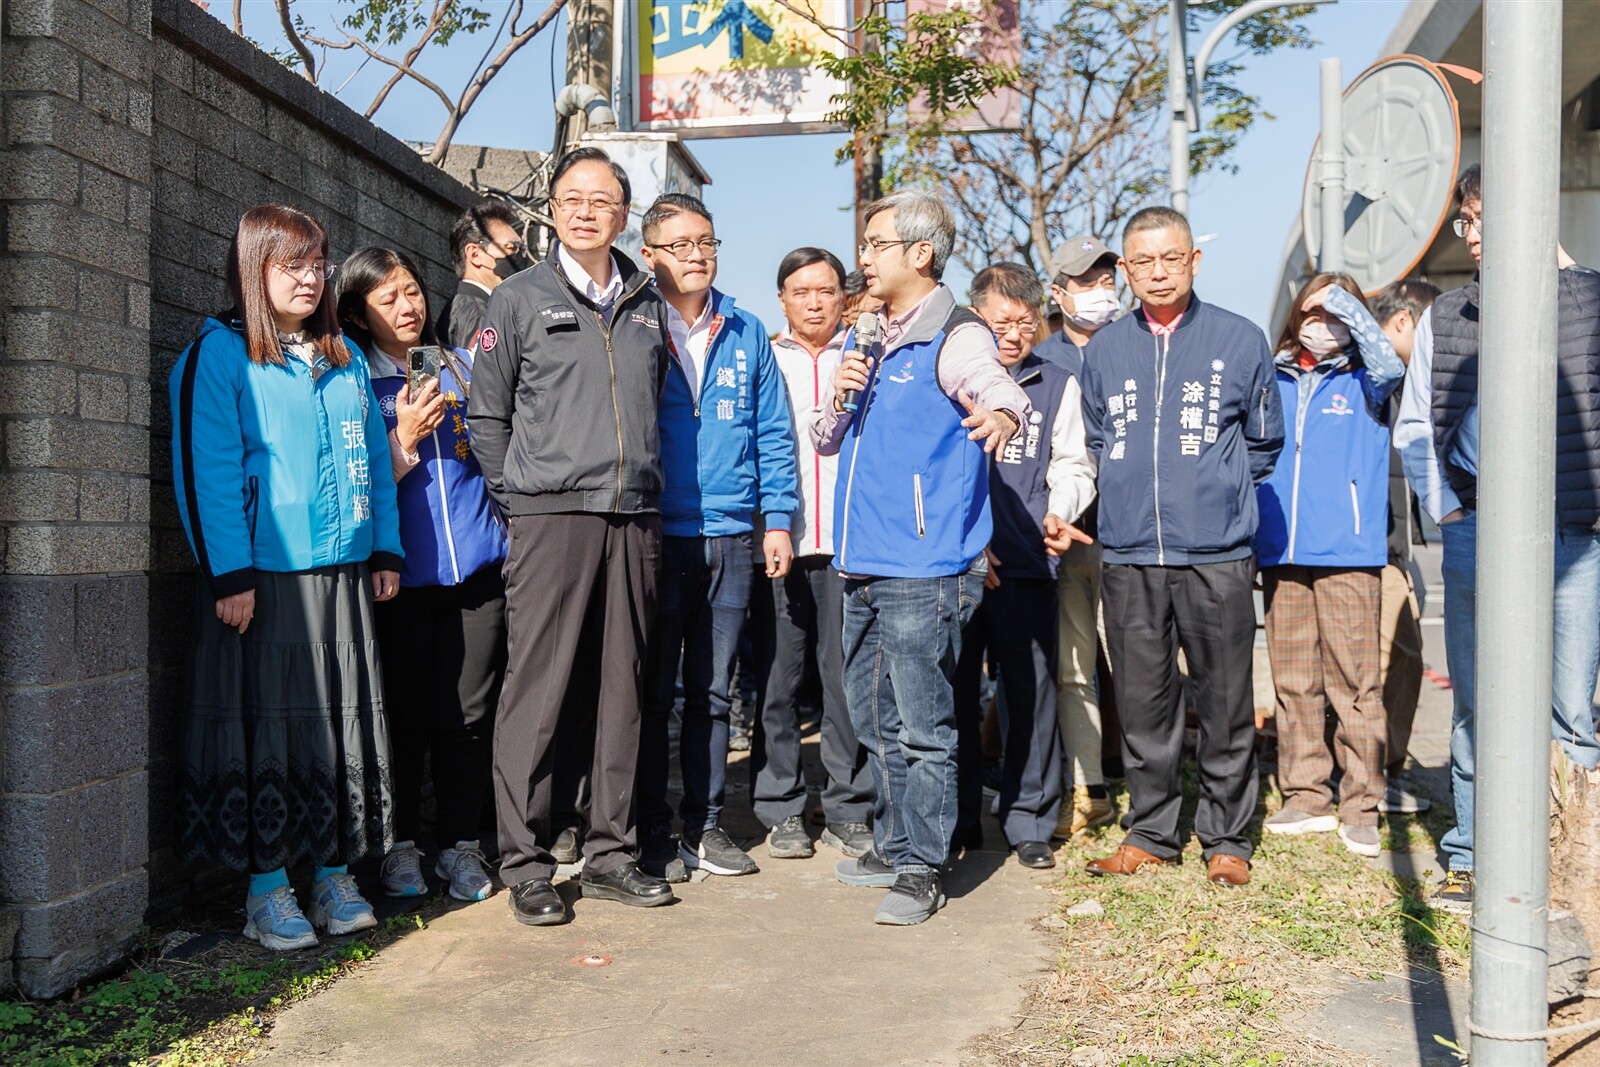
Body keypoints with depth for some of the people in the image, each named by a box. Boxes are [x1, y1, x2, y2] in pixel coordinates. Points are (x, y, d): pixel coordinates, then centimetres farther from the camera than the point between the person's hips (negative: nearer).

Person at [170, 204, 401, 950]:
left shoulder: (345, 360, 16)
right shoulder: (219, 355, -4)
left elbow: (375, 461, 17)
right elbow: (205, 470, -11)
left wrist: (385, 550, 11)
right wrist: (230, 574, -15)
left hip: (343, 576, 6)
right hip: (262, 578, -6)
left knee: (345, 723, 9)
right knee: (265, 727, 0)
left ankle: (336, 874, 20)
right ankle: (267, 890, 11)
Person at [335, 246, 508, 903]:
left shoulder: (465, 367, 13)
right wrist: (404, 439, -13)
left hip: (478, 566, 2)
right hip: (403, 572, -2)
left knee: (467, 715, 4)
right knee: (405, 714, 3)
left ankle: (460, 844, 18)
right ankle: (400, 847, 18)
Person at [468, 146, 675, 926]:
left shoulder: (648, 305, 16)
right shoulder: (519, 300, 5)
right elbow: (486, 415, 6)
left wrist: (643, 481, 13)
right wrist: (519, 498, 1)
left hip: (635, 519, 4)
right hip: (551, 518, -4)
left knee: (620, 690, 8)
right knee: (539, 692, -4)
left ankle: (609, 852, 18)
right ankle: (525, 864, 5)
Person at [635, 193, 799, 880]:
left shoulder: (747, 334, 11)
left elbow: (773, 434, 12)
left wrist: (777, 520, 4)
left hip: (731, 538, 3)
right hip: (655, 534, -3)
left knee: (713, 692, 11)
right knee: (652, 692, 3)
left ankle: (705, 825, 22)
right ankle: (651, 833, 13)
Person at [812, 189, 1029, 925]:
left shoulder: (955, 338, -7)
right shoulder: (871, 345, 18)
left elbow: (999, 392, -25)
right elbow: (824, 441, 20)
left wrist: (1001, 414, -49)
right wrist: (839, 400, -1)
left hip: (923, 569, -8)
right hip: (863, 565, 8)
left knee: (922, 726, -2)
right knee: (874, 719, 17)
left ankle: (920, 871, 8)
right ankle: (893, 847, 31)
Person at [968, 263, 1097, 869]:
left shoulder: (1058, 386, 14)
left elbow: (1072, 465, 12)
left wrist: (1059, 514, -8)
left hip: (1027, 564, 1)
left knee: (1031, 688, 0)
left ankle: (1029, 819, 12)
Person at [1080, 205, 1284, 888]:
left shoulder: (1240, 341, 3)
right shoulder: (1103, 350, 9)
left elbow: (1264, 442, 13)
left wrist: (1216, 488, 7)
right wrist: (1133, 492, 10)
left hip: (1216, 556, -2)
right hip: (1129, 556, 2)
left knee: (1225, 704, 3)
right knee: (1142, 703, 9)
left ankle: (1226, 838, 18)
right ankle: (1150, 831, 23)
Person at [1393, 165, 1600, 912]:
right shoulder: (1444, 317, 11)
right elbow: (1413, 425, 15)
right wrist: (1445, 509, 6)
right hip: (1475, 535, 2)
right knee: (1476, 708, 7)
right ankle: (1471, 857, 16)